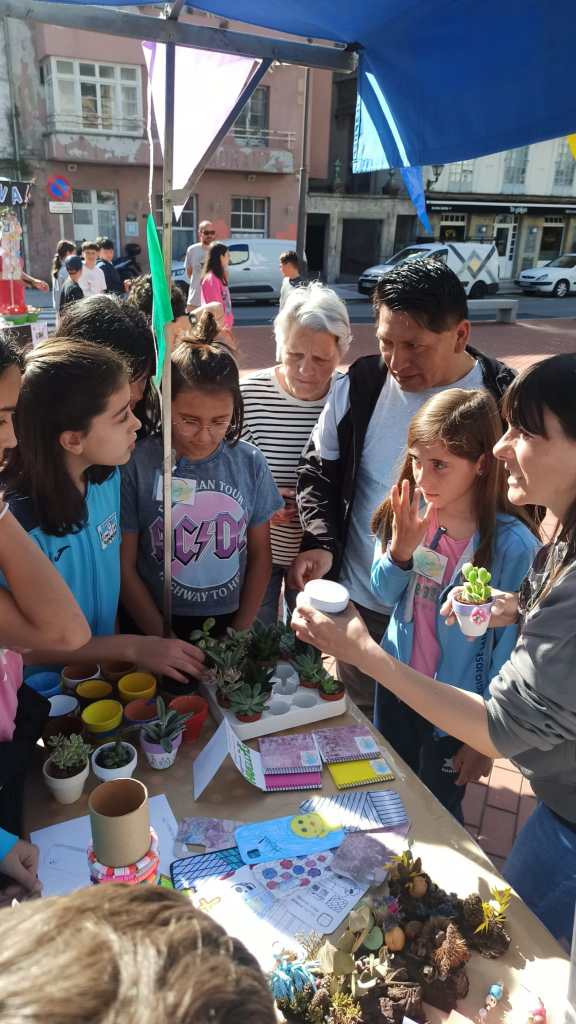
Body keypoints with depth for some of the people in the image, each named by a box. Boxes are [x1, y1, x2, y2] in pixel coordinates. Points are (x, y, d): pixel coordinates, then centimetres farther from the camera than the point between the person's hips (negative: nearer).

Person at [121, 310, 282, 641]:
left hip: (229, 621, 2)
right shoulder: (137, 465, -11)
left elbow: (260, 555, 5)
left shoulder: (250, 462, -2)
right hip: (159, 625, -1)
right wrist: (168, 643, -6)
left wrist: (240, 633, 1)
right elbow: (125, 568, -5)